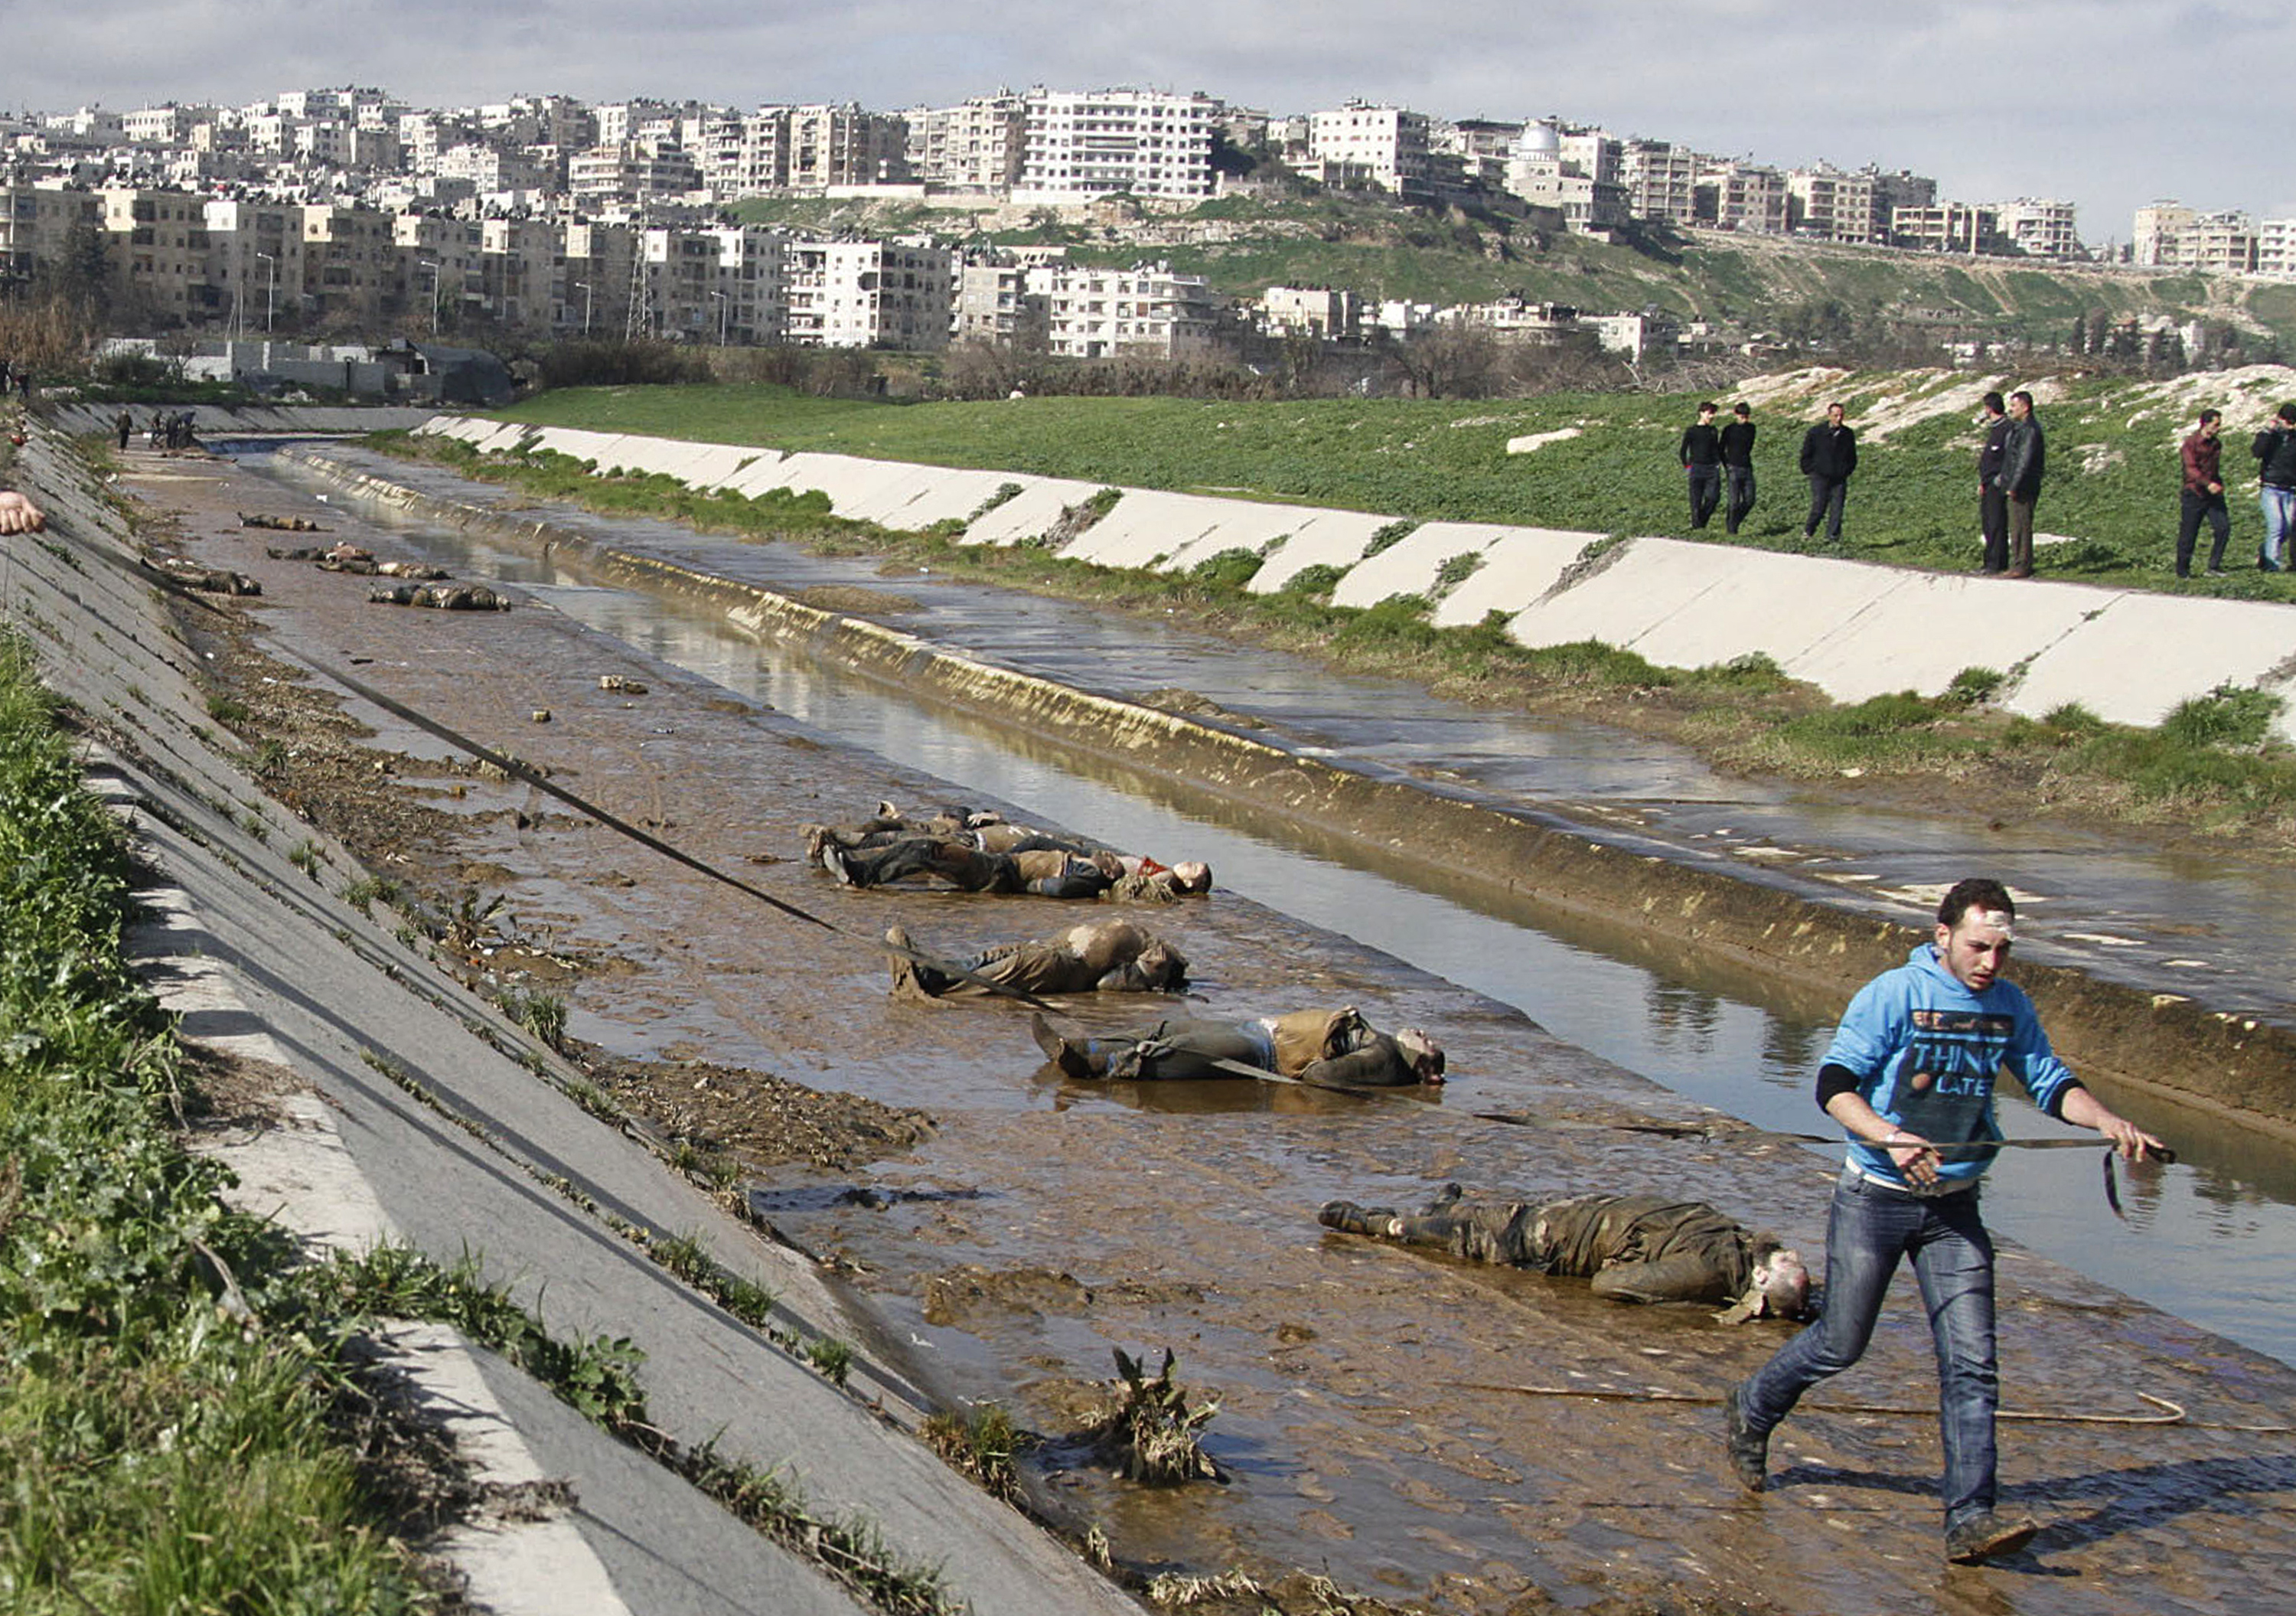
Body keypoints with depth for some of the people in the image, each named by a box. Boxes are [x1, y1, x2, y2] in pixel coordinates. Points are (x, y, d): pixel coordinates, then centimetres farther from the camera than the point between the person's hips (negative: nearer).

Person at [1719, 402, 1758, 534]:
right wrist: (1727, 468, -4)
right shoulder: (1729, 430, -2)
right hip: (1733, 468, -4)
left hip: (1747, 468, 4)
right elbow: (1721, 450, 2)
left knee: (1749, 501, -2)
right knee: (1734, 501, -8)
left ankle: (1733, 523, 19)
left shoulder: (1751, 428, 9)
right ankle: (1730, 529, 5)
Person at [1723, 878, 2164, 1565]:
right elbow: (1835, 1083, -17)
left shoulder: (2010, 1007, 3)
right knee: (1841, 1345, 7)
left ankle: (1970, 1519, -4)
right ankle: (1750, 1412, 34)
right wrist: (1889, 1136, -34)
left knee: (1972, 1361, -5)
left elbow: (2050, 1083, 11)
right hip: (1875, 1198, -4)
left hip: (1954, 1206, 4)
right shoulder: (1893, 995, -13)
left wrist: (2107, 1121, -9)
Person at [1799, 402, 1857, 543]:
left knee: (1837, 509, -4)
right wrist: (1809, 471, 1)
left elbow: (1852, 457, 21)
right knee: (1819, 508, -9)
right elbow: (1806, 455, 6)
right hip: (1820, 478, -3)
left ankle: (1833, 538, 2)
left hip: (1839, 479, 3)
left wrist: (1847, 471, 12)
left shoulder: (1848, 434, 8)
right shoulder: (1815, 433, -1)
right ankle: (1808, 531, 14)